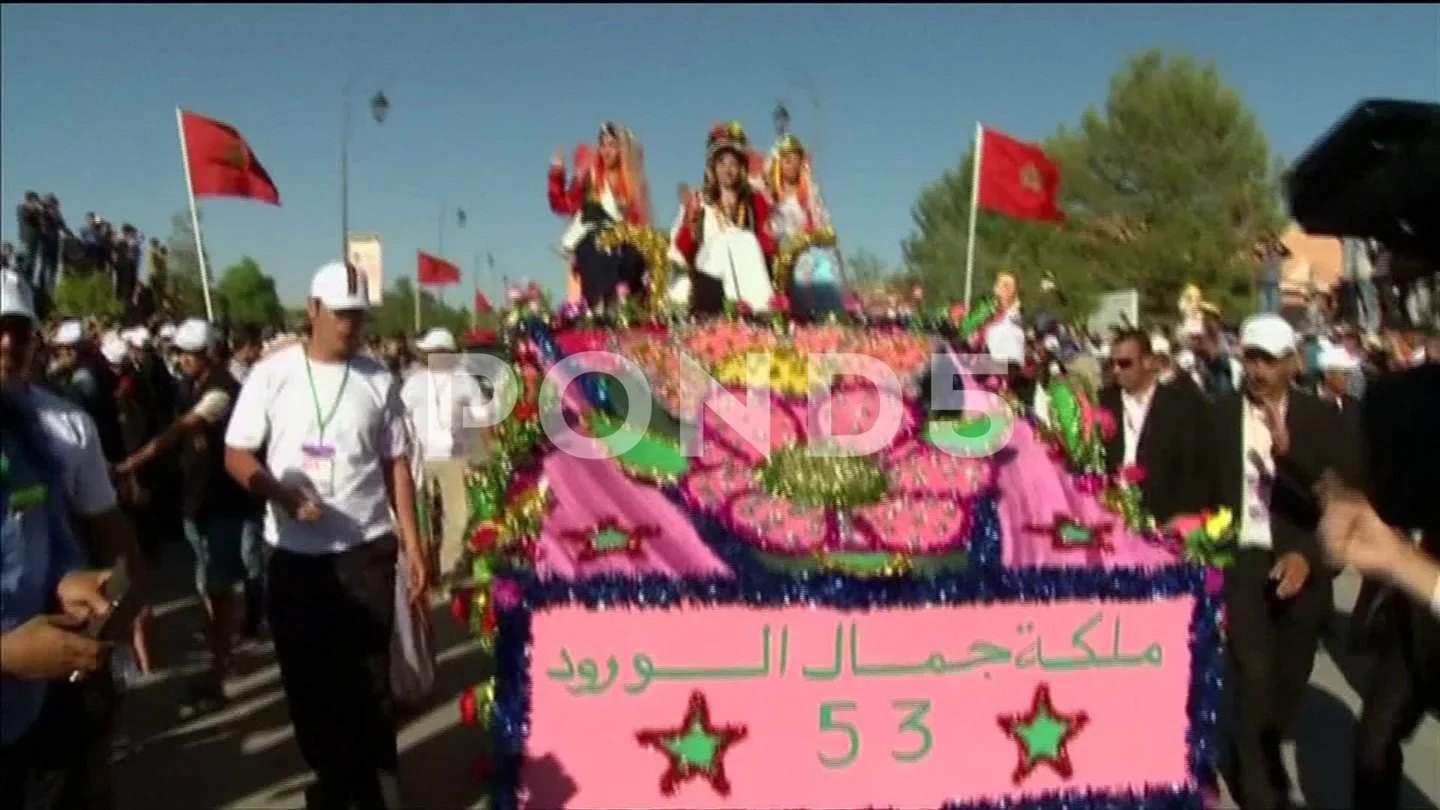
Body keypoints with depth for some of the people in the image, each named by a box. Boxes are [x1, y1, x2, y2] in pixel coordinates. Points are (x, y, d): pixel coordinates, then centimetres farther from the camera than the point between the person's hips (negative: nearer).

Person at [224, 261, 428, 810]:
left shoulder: (378, 380, 1)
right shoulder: (272, 373, -2)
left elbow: (396, 464, 4)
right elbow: (236, 455, -1)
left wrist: (412, 544, -1)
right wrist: (284, 495, -20)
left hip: (366, 549, 0)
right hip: (293, 552, 1)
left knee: (369, 677, 4)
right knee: (307, 677, 11)